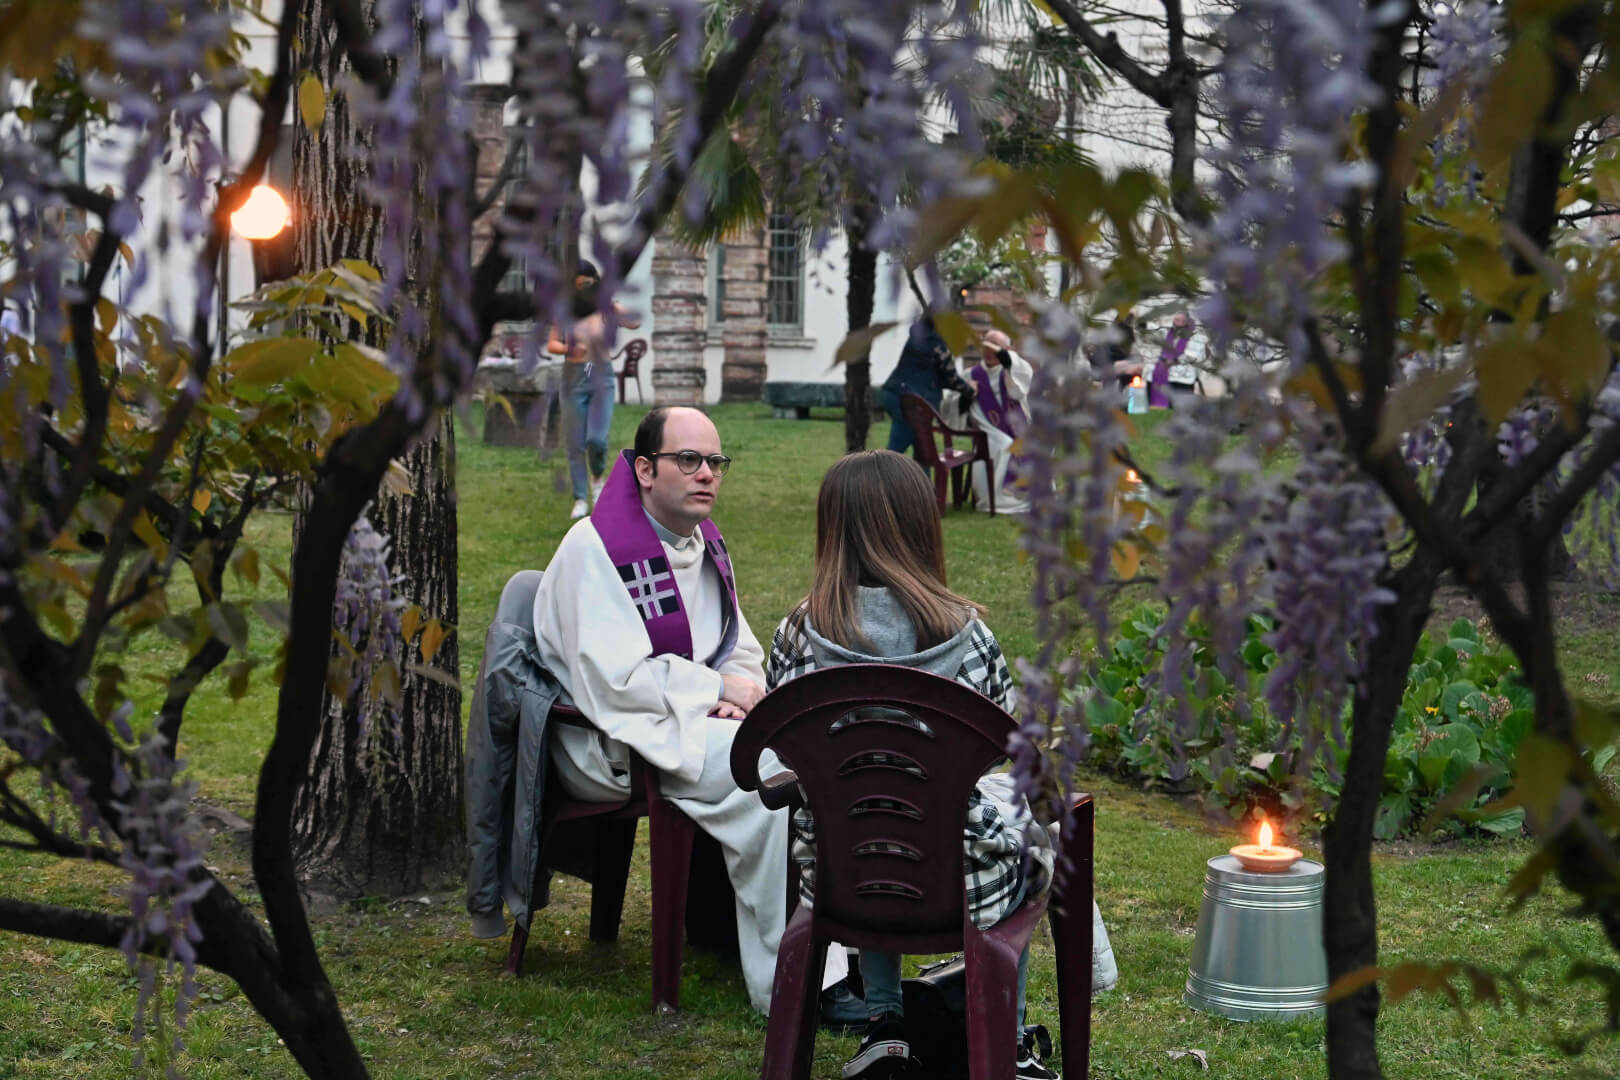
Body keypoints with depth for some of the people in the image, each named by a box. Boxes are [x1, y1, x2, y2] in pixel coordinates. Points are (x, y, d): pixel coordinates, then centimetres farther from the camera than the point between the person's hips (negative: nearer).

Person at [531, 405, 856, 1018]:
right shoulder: (594, 549, -14)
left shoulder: (706, 545, 13)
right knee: (773, 771, -30)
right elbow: (613, 682, -21)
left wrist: (744, 694, -6)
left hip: (697, 718, 8)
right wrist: (717, 688, -15)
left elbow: (743, 652, 19)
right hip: (614, 743, -8)